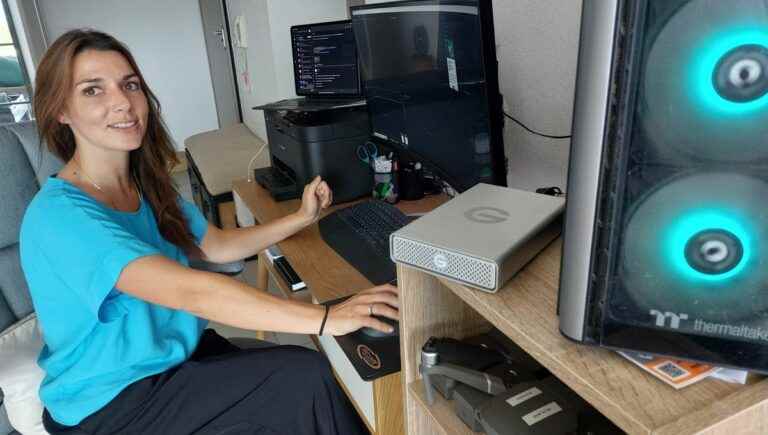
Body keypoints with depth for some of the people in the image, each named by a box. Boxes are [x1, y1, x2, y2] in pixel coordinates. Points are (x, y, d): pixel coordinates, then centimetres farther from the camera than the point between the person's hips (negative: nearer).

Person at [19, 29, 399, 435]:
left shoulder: (149, 186, 2)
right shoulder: (58, 216, -24)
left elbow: (219, 246, 12)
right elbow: (191, 291, -36)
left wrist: (301, 218, 4)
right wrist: (324, 319, -38)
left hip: (180, 351, 7)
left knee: (309, 376, -12)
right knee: (307, 379, -18)